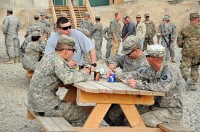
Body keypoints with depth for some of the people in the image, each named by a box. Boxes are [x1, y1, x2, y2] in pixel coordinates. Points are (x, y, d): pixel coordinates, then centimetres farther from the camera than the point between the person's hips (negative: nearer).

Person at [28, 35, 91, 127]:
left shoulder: (51, 57, 11)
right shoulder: (57, 60, -19)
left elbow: (65, 73, 14)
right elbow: (67, 78, -32)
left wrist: (82, 72, -1)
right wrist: (83, 74, -15)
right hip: (44, 106, -10)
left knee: (71, 107, 25)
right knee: (81, 116, -1)